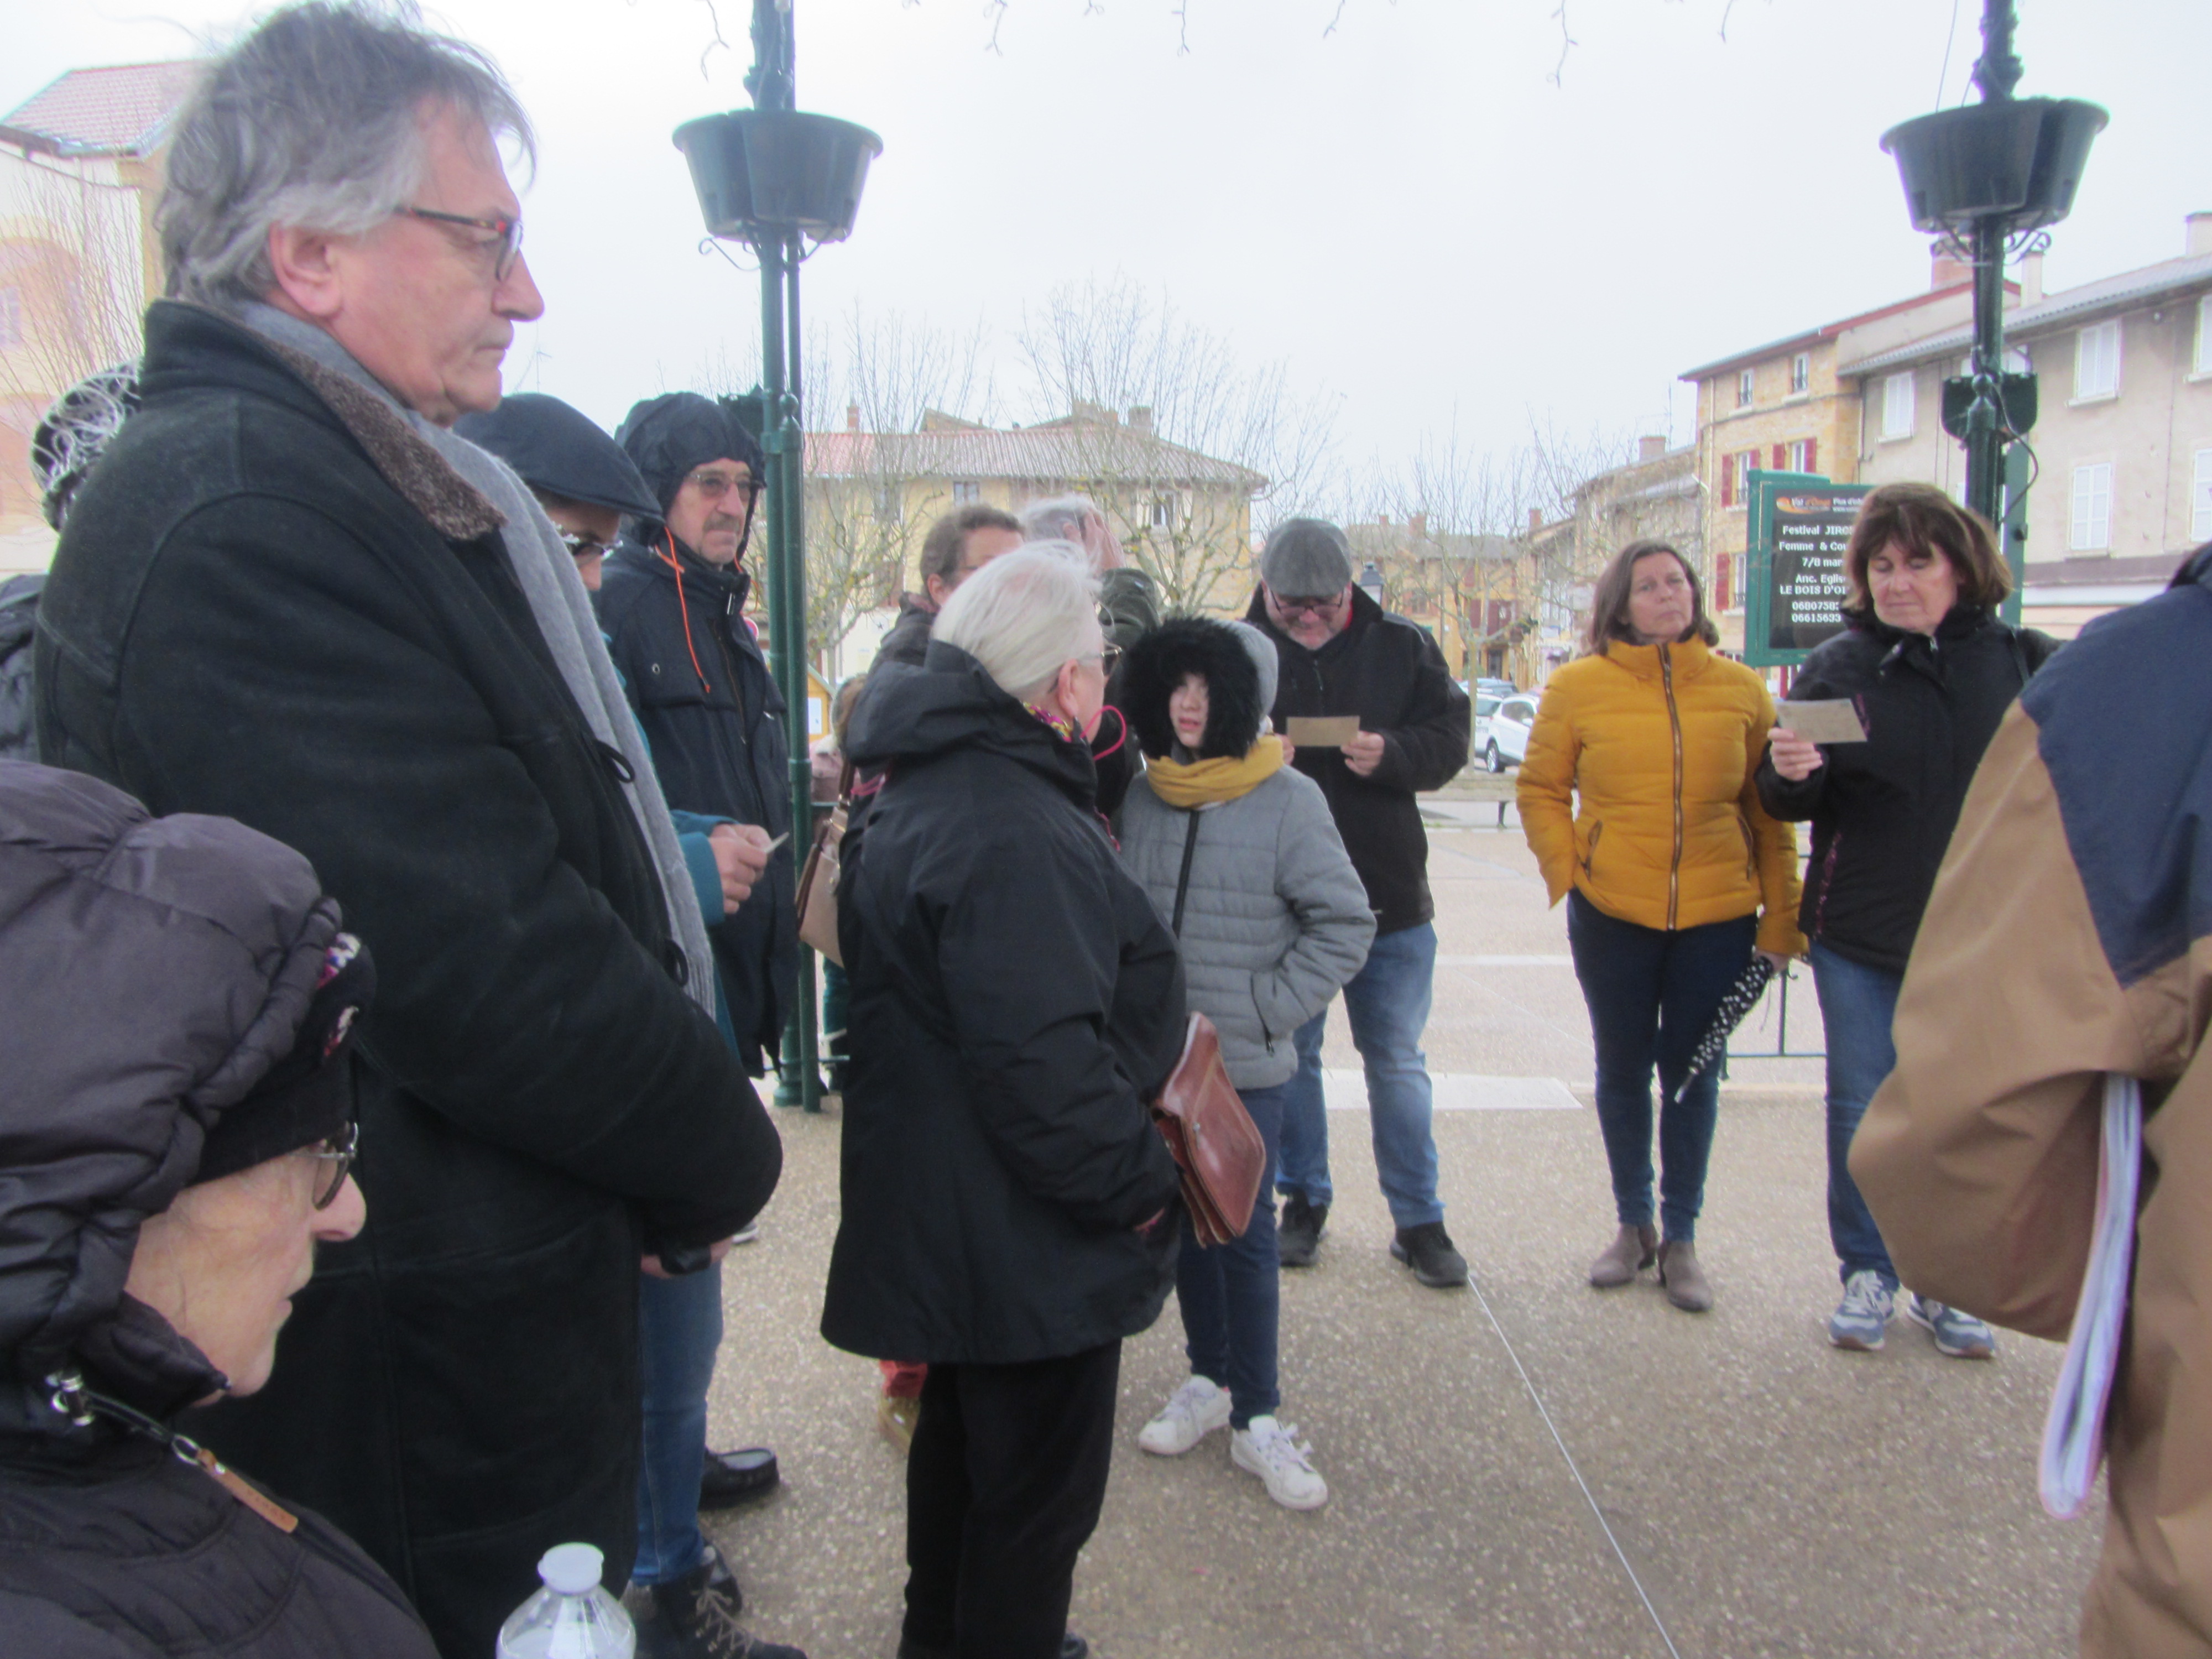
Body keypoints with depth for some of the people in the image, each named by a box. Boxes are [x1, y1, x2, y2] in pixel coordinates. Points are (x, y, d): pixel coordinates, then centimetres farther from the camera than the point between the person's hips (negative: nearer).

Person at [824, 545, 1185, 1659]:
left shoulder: (927, 787, 7)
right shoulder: (1013, 834, -29)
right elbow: (1043, 1057, -33)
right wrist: (1135, 1181, -20)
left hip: (944, 1223, 11)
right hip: (1031, 1244, -11)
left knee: (964, 1443, 28)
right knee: (1037, 1487, 9)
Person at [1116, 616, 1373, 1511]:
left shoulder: (1289, 800, -10)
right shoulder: (1143, 795, 3)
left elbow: (1347, 925, -7)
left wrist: (1265, 1006, -10)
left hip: (1243, 1068, -4)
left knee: (1245, 1235, 3)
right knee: (1183, 1222, 15)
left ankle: (1256, 1418, 17)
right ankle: (1210, 1377, 34)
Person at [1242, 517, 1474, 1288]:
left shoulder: (1403, 646, -1)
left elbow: (1450, 734, -1)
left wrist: (1392, 755, -21)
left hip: (1390, 903, 0)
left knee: (1398, 1063, 10)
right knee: (1290, 1055, 14)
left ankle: (1419, 1220, 23)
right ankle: (1303, 1200, 32)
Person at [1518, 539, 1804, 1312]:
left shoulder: (1741, 689, 2)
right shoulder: (1578, 686, -1)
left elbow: (1768, 811, 3)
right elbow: (1540, 790, 5)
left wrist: (1781, 919, -1)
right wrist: (1569, 872, -6)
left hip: (1717, 915, 0)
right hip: (1612, 915, 0)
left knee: (1693, 1075, 9)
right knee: (1623, 1070, 12)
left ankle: (1681, 1237, 24)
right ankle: (1633, 1225, 29)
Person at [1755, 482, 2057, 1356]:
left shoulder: (2024, 663, 1)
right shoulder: (1836, 666, 0)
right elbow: (1789, 803, 2)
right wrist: (1789, 773, -20)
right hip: (1861, 932, 0)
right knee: (1863, 1111, 6)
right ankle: (1868, 1275, 23)